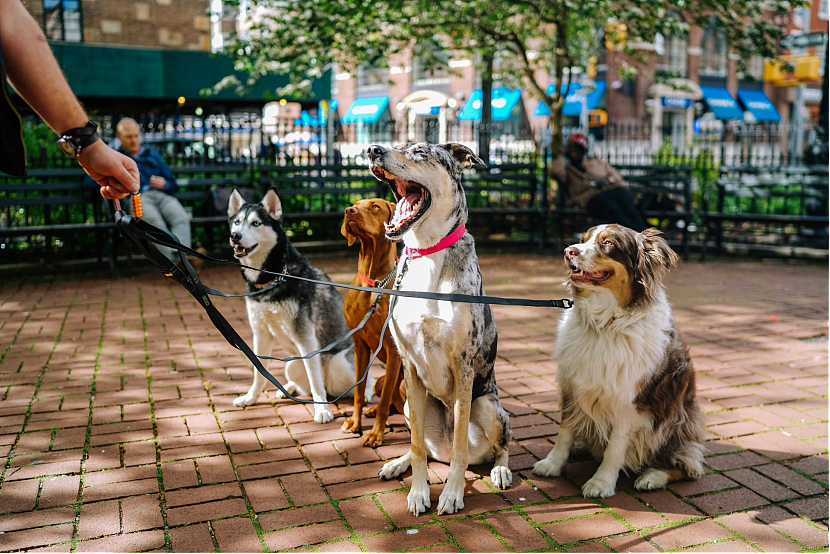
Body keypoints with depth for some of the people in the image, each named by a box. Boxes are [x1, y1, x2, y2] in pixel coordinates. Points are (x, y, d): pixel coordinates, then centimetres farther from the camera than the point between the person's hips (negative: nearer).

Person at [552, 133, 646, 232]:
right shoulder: (566, 167, 23)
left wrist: (609, 180, 2)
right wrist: (563, 154, 13)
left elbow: (614, 173, 27)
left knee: (630, 210, -27)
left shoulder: (595, 161, 34)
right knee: (615, 212, -35)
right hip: (593, 197, -5)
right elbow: (557, 171, -3)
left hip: (614, 189, 5)